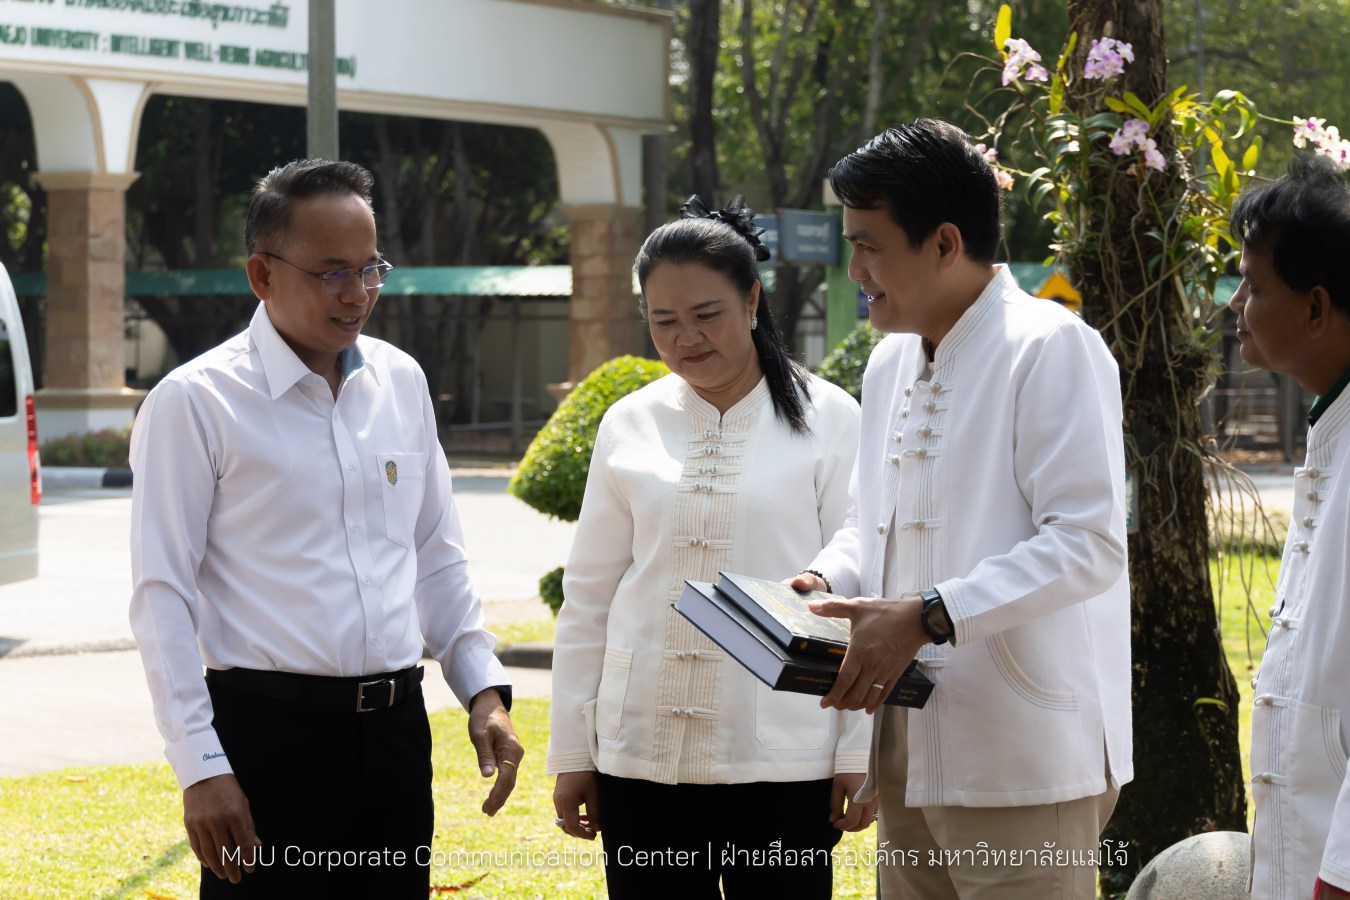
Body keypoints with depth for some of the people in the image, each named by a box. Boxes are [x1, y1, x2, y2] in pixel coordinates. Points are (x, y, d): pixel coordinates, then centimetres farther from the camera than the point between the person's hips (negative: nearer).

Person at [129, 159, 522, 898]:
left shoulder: (401, 382, 10)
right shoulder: (196, 401, -6)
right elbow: (163, 596, -8)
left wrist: (483, 687, 6)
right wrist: (200, 770, -14)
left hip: (396, 728, 5)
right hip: (269, 731, -5)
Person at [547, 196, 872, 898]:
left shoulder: (828, 420, -1)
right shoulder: (629, 426, 7)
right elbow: (589, 597, 11)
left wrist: (859, 753, -4)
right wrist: (571, 754, 9)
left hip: (781, 760, -2)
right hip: (642, 756, 3)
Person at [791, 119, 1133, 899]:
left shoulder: (1050, 350, -11)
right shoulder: (891, 363, 16)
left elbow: (1088, 543, -19)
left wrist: (929, 617, -24)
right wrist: (824, 581, 4)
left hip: (1021, 768, -8)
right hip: (911, 760, 8)